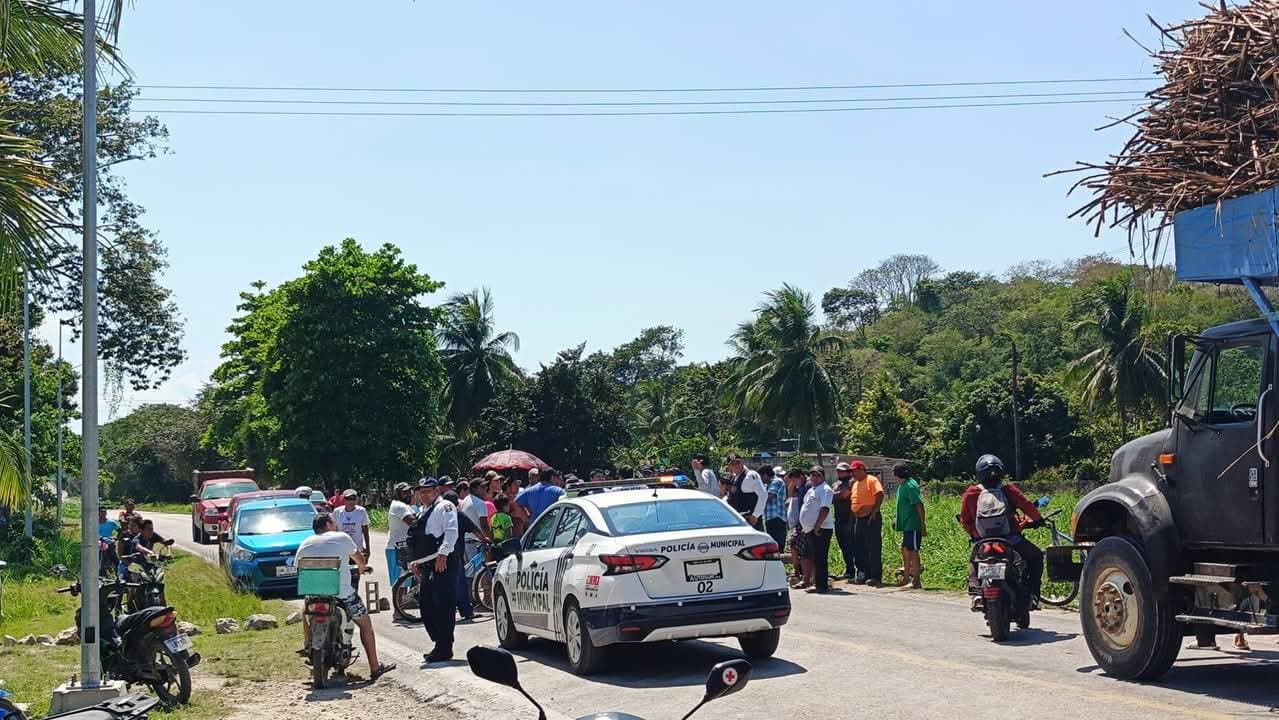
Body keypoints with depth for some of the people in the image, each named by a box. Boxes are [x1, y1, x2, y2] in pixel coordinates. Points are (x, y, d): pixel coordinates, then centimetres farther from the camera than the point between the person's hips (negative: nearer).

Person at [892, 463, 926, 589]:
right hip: (906, 524, 10)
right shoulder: (902, 485, 12)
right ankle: (906, 578, 25)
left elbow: (919, 505, -20)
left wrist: (923, 525, -21)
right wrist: (897, 519, 24)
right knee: (905, 550, 15)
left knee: (912, 551, -5)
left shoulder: (910, 486, -17)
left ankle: (916, 581, 1)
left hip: (913, 525, -10)